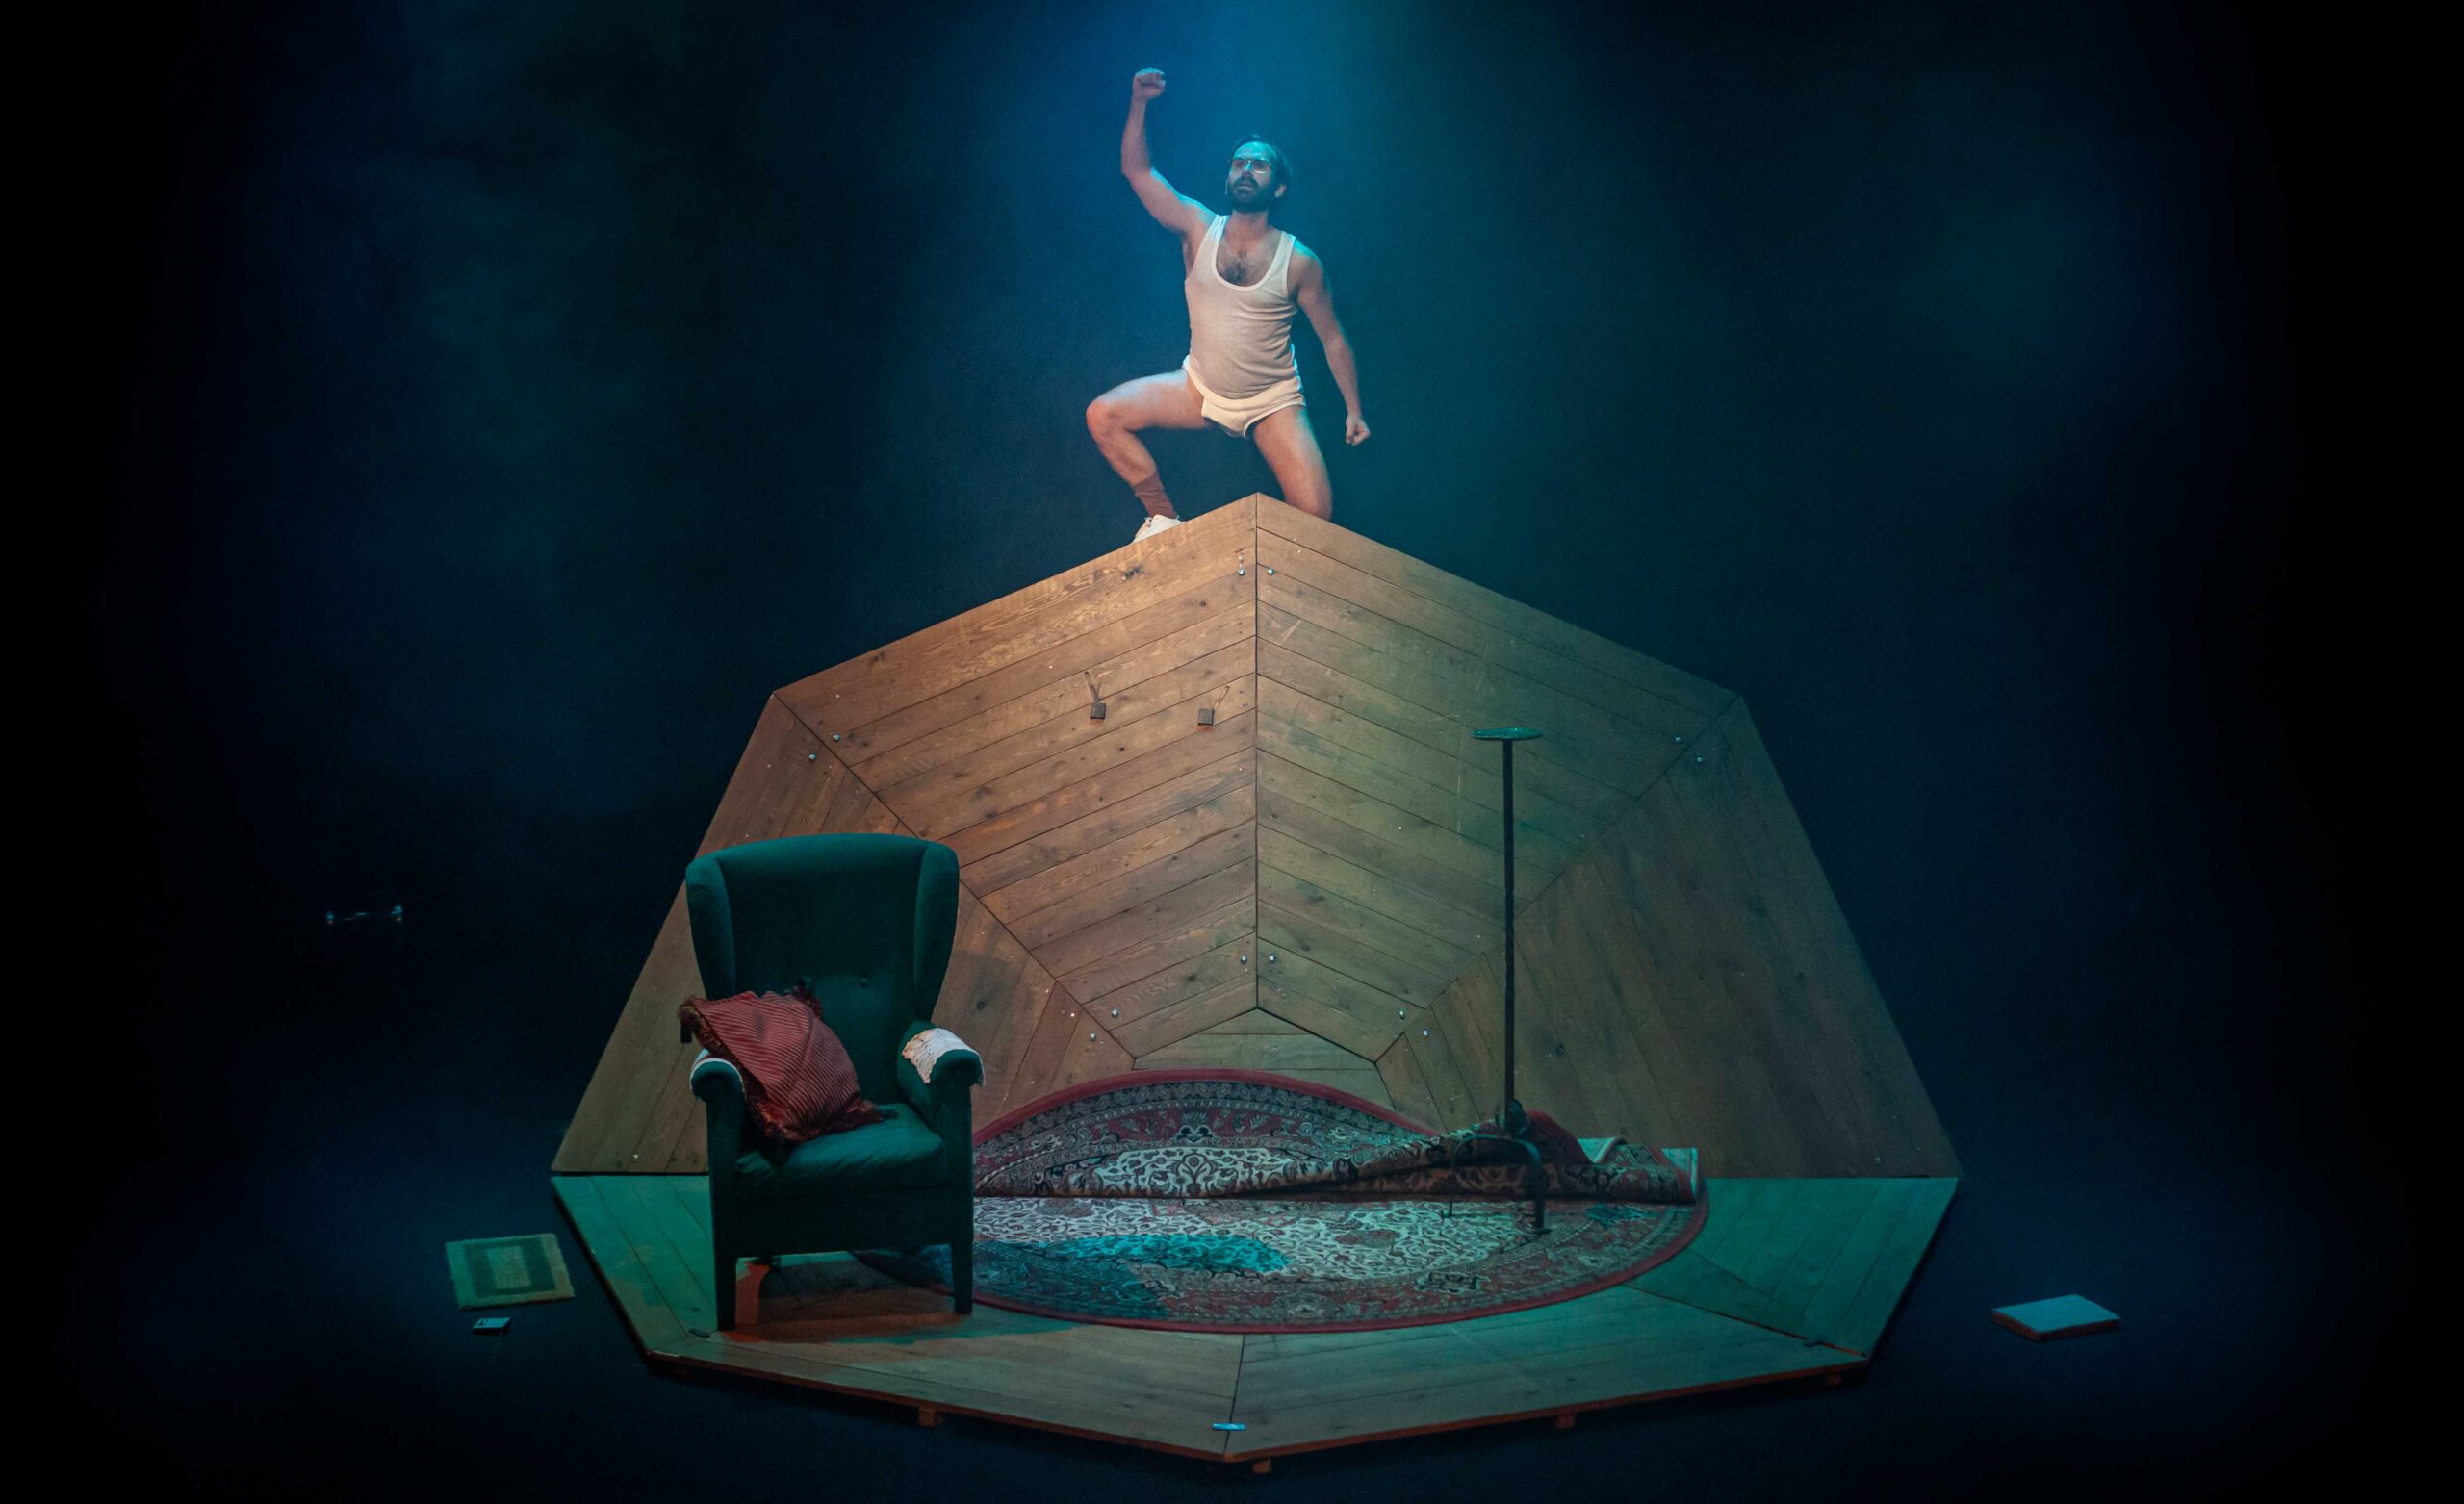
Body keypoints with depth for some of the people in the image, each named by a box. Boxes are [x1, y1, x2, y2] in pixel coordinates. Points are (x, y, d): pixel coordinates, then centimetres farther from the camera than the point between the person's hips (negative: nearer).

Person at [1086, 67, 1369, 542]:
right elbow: (1136, 169, -11)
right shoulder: (1199, 229, -8)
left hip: (1273, 402, -2)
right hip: (1199, 389, 3)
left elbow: (1332, 337, -3)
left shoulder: (1299, 262, -13)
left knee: (1315, 517, -21)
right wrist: (1139, 102, -24)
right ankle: (1163, 515, 2)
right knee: (1102, 416, -15)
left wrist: (1354, 410, -3)